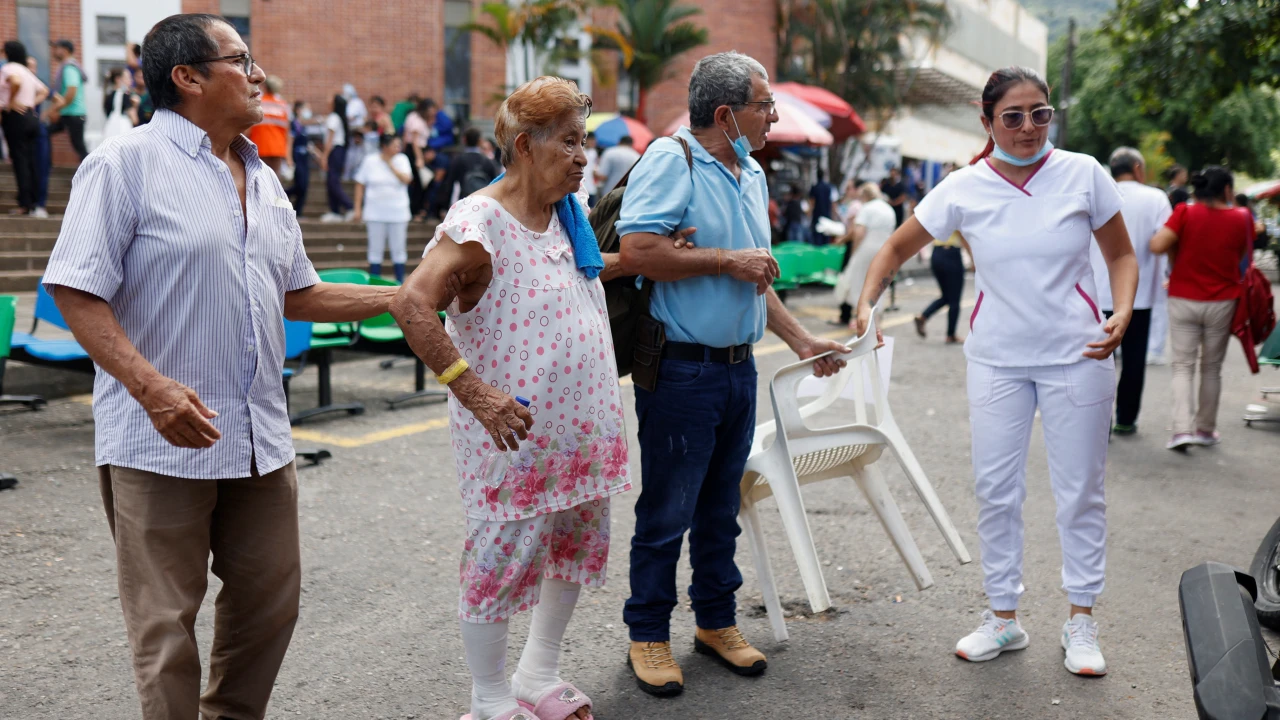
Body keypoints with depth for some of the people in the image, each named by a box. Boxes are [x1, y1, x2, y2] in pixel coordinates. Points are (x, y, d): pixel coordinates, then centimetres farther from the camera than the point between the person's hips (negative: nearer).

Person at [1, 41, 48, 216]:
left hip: (15, 116, -8)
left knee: (19, 160, -8)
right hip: (31, 116, 8)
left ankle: (24, 203, -11)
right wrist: (32, 103, 14)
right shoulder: (27, 71, 19)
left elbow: (16, 81, -27)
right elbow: (44, 91, 26)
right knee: (30, 161, 8)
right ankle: (33, 201, 8)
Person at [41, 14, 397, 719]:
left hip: (260, 437, 7)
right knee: (167, 622, 1)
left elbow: (297, 294, 21)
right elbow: (75, 291, -13)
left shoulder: (261, 178, 16)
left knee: (270, 600, 15)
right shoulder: (126, 163, -7)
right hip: (161, 439, -7)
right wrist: (151, 386, -26)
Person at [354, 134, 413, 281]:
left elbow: (406, 179, -14)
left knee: (398, 250, 5)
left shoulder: (402, 160, 1)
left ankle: (400, 284, 13)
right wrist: (358, 208, -1)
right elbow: (360, 185, 3)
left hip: (398, 213, 1)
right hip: (375, 213, 0)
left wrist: (390, 164, -11)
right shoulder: (370, 161, 0)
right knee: (375, 250, 5)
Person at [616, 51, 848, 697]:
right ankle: (648, 634, 17)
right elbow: (637, 251, -24)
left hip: (738, 369, 8)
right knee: (667, 510, 3)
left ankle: (717, 621, 30)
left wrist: (801, 341, 20)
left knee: (721, 506, 16)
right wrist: (727, 260, -16)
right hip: (680, 371, -7)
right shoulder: (670, 159, -12)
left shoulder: (752, 175, 15)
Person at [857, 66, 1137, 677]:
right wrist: (866, 303, -7)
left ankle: (1080, 621, 22)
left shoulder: (1083, 174, -4)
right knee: (995, 490, 6)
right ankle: (1003, 617, 21)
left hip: (1076, 355, -1)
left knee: (1079, 490, 6)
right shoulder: (963, 189, -2)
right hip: (997, 359, 1)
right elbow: (898, 248, 7)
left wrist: (1122, 314, -12)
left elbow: (1121, 255, 5)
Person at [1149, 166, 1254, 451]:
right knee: (1212, 368, 14)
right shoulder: (1242, 218, -5)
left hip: (1183, 299, 0)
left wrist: (1179, 246, 0)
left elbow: (1157, 245, -19)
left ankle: (1183, 429, -10)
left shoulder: (1186, 212, -9)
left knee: (1183, 366, 5)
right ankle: (1205, 429, 23)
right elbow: (1245, 259, 5)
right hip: (1222, 302, 1)